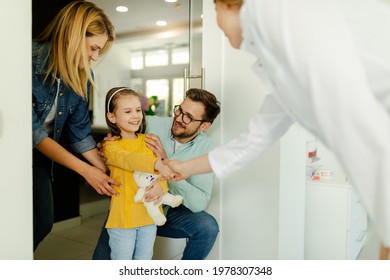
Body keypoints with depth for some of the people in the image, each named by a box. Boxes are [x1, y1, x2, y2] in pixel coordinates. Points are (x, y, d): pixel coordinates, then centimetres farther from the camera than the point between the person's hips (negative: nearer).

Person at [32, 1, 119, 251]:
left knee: (43, 222, 6)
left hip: (39, 152, 6)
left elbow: (79, 130, -4)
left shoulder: (83, 76, -8)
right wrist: (85, 169, -26)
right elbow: (32, 130, -25)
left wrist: (109, 173, -12)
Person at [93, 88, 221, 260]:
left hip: (166, 211, 1)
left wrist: (166, 164, -32)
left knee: (208, 227, -21)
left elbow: (199, 202, -23)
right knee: (103, 258, -19)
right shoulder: (149, 124, -18)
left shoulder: (205, 146, -14)